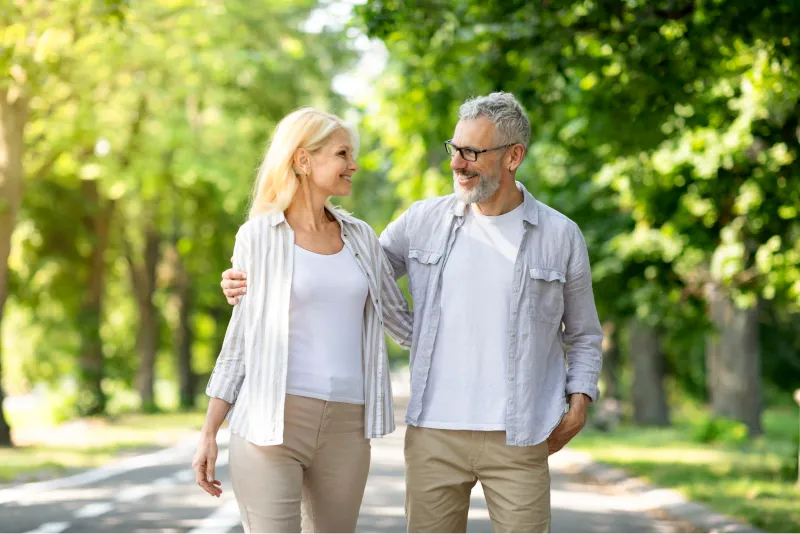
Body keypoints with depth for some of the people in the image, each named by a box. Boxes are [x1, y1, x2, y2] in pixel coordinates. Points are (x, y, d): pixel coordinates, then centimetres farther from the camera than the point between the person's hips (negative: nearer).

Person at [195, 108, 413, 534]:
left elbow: (402, 322, 20)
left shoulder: (359, 237, 12)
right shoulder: (258, 237, 1)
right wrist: (208, 434, 0)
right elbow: (240, 340, 5)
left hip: (346, 427, 4)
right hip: (271, 425, -4)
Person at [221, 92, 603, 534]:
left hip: (518, 440, -1)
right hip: (434, 432, 2)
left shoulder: (561, 236, 2)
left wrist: (580, 398, -3)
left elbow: (583, 335, 12)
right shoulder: (425, 221, 5)